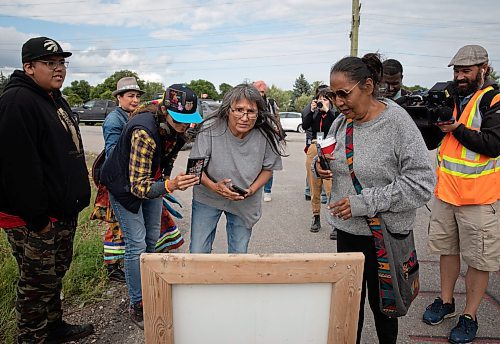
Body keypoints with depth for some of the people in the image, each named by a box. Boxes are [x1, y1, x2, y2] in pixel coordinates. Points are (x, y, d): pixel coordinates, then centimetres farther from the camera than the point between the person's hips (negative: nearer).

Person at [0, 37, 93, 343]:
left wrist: (77, 198, 19)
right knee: (38, 283, 6)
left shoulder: (56, 99, 13)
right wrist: (37, 219, -23)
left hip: (63, 211, 9)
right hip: (34, 219, -9)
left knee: (57, 273, 22)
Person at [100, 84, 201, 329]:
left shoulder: (176, 126, -16)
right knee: (136, 244, -7)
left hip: (151, 180, 7)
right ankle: (137, 306, 9)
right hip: (125, 185, -7)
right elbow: (138, 186, -40)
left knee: (152, 238, 14)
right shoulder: (144, 132, -39)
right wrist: (170, 186, -56)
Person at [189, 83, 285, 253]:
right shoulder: (210, 129, -23)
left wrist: (252, 190, -19)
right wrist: (214, 186, -32)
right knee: (198, 253, 5)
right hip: (207, 197, -1)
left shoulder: (265, 136, -19)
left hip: (245, 202, 1)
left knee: (239, 253, 15)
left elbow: (268, 168, -3)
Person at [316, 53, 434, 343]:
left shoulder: (396, 121, -17)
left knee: (381, 304, 14)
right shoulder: (341, 123, 0)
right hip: (347, 230, 5)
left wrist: (366, 202, -24)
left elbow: (422, 183, -20)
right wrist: (321, 167, -9)